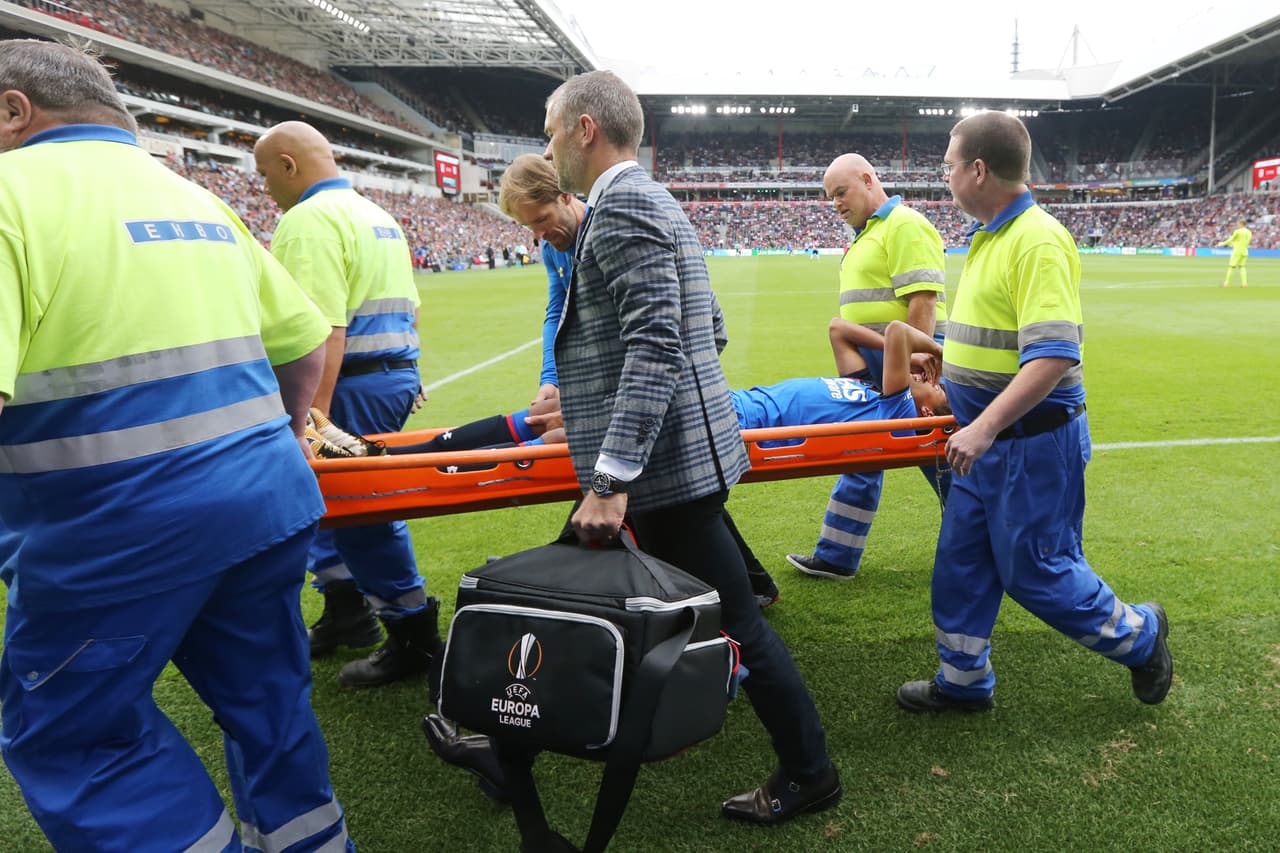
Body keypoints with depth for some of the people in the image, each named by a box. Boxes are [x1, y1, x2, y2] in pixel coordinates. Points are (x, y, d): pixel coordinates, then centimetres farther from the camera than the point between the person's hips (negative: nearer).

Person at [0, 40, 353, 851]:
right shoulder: (198, 199, 14)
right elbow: (308, 343, 15)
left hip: (118, 533, -7)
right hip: (270, 501, 7)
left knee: (66, 731, 13)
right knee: (267, 696, 20)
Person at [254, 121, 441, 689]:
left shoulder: (309, 220, -14)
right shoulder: (377, 215, 17)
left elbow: (323, 329, -24)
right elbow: (407, 310, 19)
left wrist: (315, 415, -25)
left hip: (355, 386, -10)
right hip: (399, 374, 10)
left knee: (361, 515, 0)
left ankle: (414, 639, 10)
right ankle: (345, 615, 30)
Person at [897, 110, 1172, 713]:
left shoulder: (1037, 241, -20)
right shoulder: (992, 237, 10)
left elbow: (1052, 356, -28)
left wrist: (984, 427, -31)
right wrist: (949, 381, 23)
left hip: (1031, 442, -9)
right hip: (988, 438, 9)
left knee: (1034, 572, 3)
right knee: (961, 564, 14)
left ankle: (1138, 634, 28)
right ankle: (962, 681, 29)